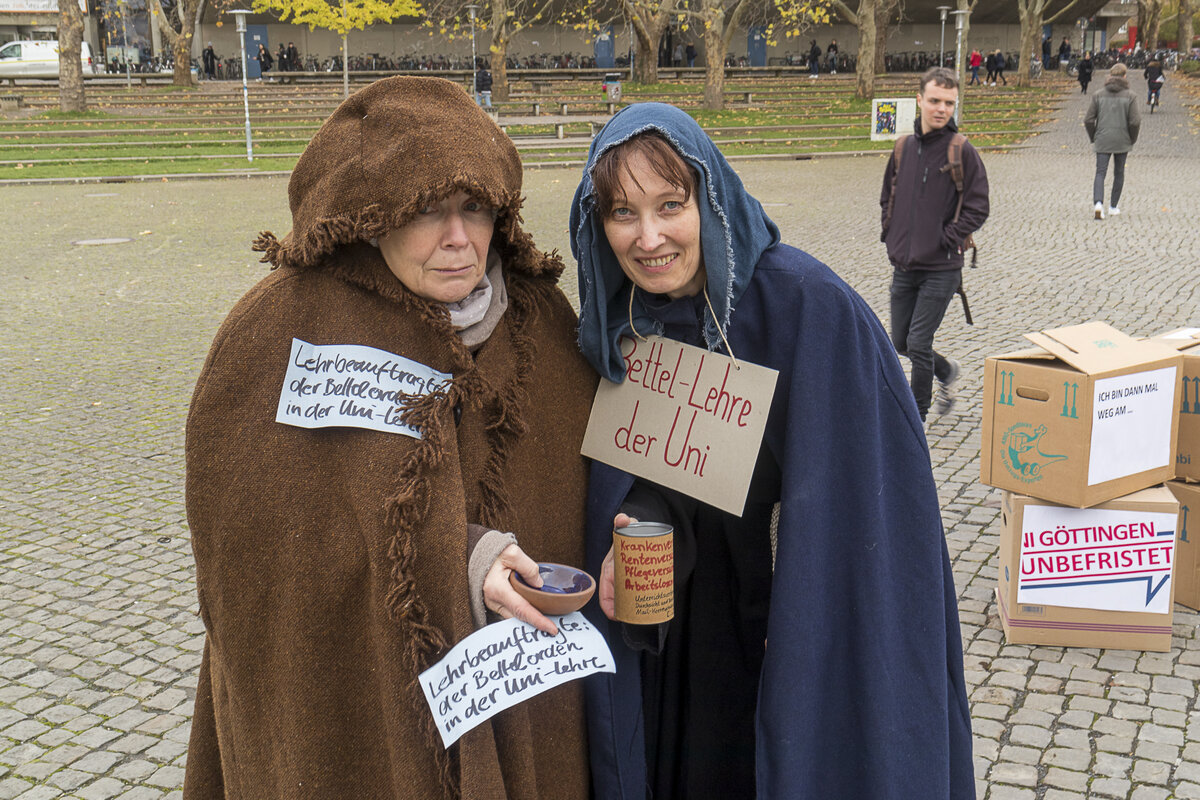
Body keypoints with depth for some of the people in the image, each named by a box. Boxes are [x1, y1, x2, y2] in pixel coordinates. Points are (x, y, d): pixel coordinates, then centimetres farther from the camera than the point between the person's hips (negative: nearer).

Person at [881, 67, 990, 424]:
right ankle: (946, 372, 43)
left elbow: (977, 208, -8)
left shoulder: (962, 151, -9)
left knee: (918, 344, -5)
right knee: (901, 343, 14)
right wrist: (892, 234, 8)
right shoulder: (904, 148, 6)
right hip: (903, 266, 6)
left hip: (941, 268, -5)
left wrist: (946, 240, -13)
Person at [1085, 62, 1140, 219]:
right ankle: (1113, 207, 24)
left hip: (1102, 141, 0)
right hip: (1122, 141, 0)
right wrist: (1133, 140, 6)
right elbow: (1134, 122, -10)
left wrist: (1093, 138, 10)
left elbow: (1088, 120, -3)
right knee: (1119, 173, 17)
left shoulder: (1099, 95, -1)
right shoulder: (1129, 96, -6)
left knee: (1100, 173, -1)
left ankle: (1098, 203, -25)